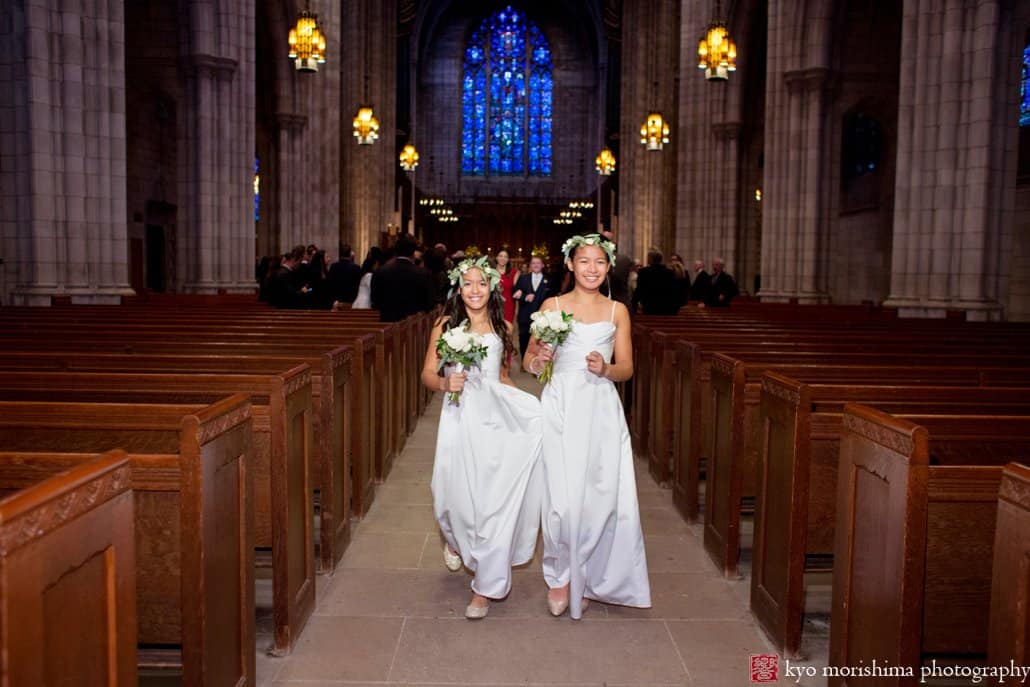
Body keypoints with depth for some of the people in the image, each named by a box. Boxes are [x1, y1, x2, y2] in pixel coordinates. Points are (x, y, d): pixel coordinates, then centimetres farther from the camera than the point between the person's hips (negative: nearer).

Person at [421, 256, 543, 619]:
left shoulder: (503, 326, 12)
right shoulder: (446, 324, 4)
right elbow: (427, 373, 2)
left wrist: (524, 405, 8)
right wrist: (444, 382, -19)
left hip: (496, 417, 2)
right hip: (460, 417, -1)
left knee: (493, 498, -4)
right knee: (455, 493, -4)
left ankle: (485, 587, 9)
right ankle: (456, 539, 37)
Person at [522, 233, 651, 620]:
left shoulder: (617, 310, 9)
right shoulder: (552, 306, 4)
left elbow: (626, 368, 8)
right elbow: (528, 363, 3)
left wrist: (606, 368, -13)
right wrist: (538, 360, -18)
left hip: (601, 411, 2)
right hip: (560, 409, -1)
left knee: (600, 497, 1)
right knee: (562, 498, -5)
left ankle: (583, 578, 23)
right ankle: (560, 577, 18)